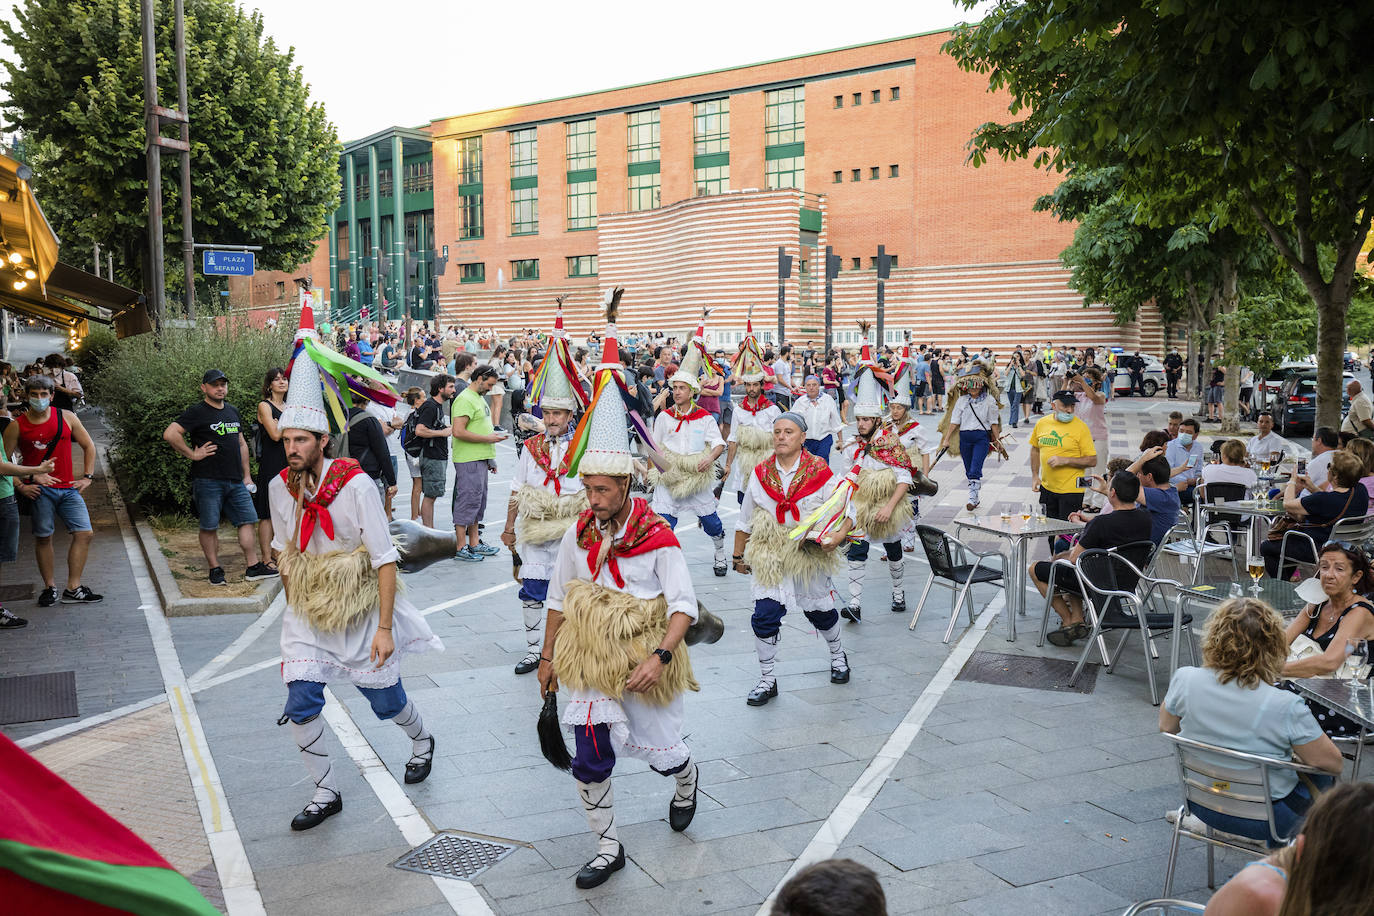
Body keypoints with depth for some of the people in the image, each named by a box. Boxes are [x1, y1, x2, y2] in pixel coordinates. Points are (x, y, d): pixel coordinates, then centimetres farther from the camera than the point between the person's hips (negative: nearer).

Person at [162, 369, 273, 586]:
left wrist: (247, 475, 19)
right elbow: (170, 434, -16)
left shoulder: (232, 411, 17)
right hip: (208, 480, -6)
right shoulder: (196, 412, -5)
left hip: (235, 481, 6)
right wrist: (193, 454, -12)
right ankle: (215, 569, 10)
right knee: (209, 527, 0)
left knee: (246, 521, 3)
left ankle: (253, 567, 8)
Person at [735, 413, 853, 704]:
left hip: (810, 557, -1)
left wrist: (839, 535, -23)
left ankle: (837, 655, 47)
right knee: (764, 617, -8)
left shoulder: (819, 472, -8)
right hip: (769, 557, 1)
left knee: (821, 612, 17)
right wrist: (739, 555, 13)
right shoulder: (761, 473, 0)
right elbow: (745, 520, 10)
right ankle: (767, 680, 8)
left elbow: (846, 510, -4)